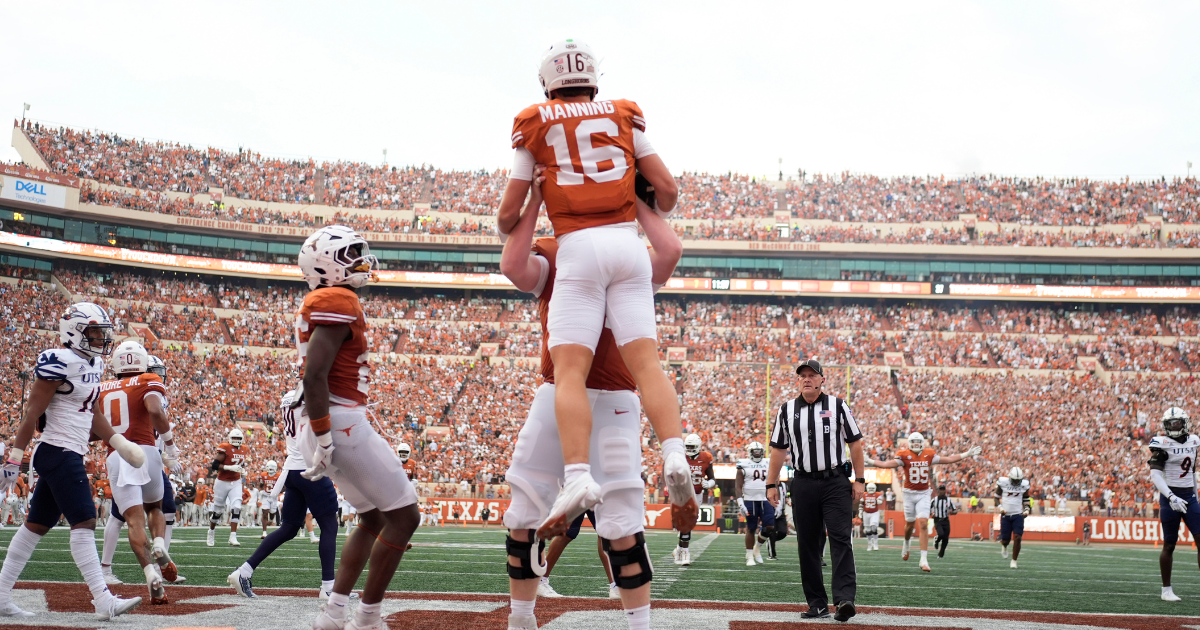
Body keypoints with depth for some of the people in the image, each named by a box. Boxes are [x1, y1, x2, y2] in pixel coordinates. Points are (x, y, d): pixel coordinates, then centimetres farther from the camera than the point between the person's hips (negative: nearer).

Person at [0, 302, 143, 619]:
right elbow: (32, 413, -15)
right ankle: (103, 600, -13)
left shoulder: (93, 364, 13)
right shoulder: (60, 362, -15)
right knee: (83, 522, -12)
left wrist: (119, 442, 15)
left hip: (70, 456, 10)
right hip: (58, 453, -10)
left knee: (36, 525, 12)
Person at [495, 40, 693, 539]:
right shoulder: (624, 118, 18)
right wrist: (652, 216, 38)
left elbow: (509, 212, 12)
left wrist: (506, 231, 35)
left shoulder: (535, 126, 12)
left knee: (570, 370, -9)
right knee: (645, 361, -4)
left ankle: (578, 476, -27)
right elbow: (667, 189, 16)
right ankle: (675, 459, -24)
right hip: (628, 243, 3)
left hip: (578, 250, -2)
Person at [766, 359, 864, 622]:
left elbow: (855, 443, 4)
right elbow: (778, 450, 13)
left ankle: (844, 599, -19)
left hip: (836, 482, -3)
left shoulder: (837, 406, 3)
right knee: (808, 545, 4)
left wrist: (859, 480, -2)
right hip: (803, 484, 3)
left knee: (840, 540, -12)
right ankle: (818, 604, 10)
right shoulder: (787, 410, 10)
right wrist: (771, 485, 9)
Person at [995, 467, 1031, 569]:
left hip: (1018, 515, 1)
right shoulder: (1003, 482, -7)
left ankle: (1014, 561, 1)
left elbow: (1026, 499, 14)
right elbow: (997, 496, 4)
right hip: (1006, 515, -1)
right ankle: (1004, 546, 42)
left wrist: (1026, 509, -1)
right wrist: (1000, 507, -11)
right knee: (1005, 539, 2)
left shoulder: (1024, 484, 0)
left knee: (1017, 538, -12)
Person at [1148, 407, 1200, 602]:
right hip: (1171, 497, -5)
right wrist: (1171, 497, -26)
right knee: (1169, 545, 2)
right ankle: (1166, 590, 13)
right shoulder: (1162, 444, -10)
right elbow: (1155, 474, -17)